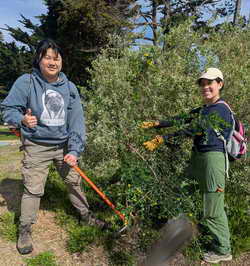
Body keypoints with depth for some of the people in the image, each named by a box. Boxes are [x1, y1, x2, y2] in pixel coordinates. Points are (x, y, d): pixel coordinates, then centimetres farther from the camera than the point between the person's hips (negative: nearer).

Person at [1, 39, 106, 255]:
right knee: (33, 189, 1)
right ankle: (25, 230, 24)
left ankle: (86, 215, 36)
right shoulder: (26, 82, -10)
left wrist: (74, 150, -13)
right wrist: (22, 119, -28)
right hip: (37, 146, -3)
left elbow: (77, 121, -5)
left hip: (64, 145, 3)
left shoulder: (69, 87, -2)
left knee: (74, 181, 14)